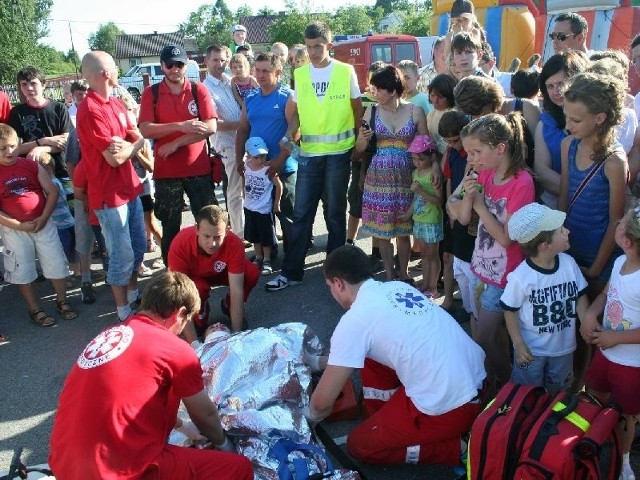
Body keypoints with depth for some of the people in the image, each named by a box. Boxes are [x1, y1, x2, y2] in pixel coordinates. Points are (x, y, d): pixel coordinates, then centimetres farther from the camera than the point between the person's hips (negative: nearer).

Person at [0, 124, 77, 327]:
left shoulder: (32, 165, -1)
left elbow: (52, 191, -1)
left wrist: (43, 218, -10)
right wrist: (19, 225, -15)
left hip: (43, 223, 1)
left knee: (56, 264, 8)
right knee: (22, 271, 8)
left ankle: (62, 302, 27)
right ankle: (34, 310, 23)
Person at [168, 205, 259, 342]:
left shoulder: (234, 244, -35)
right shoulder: (180, 245, -39)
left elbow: (236, 291, -33)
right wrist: (193, 343, -41)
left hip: (219, 272, 2)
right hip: (192, 276, -1)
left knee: (252, 273, -26)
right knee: (198, 288, -35)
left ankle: (228, 306, 4)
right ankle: (200, 314, 1)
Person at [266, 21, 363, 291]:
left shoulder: (346, 71, 0)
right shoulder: (300, 74, 7)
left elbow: (357, 109, 6)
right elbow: (297, 112, 9)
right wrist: (289, 136, -7)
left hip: (339, 152, -2)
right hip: (308, 152, 2)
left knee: (335, 211, 8)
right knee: (301, 213, 4)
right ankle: (291, 271, 12)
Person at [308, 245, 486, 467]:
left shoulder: (354, 320, -14)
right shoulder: (397, 287, 9)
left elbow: (322, 401, -6)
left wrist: (311, 418, 17)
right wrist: (331, 360, 40)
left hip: (449, 406, -8)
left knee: (359, 445, 11)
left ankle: (456, 449, 4)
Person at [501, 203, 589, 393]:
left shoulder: (569, 263, -13)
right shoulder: (521, 276, -27)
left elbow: (580, 297, 0)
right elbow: (510, 311, -15)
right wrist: (519, 345, -15)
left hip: (564, 347, 5)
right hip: (531, 350, -4)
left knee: (559, 392, 28)